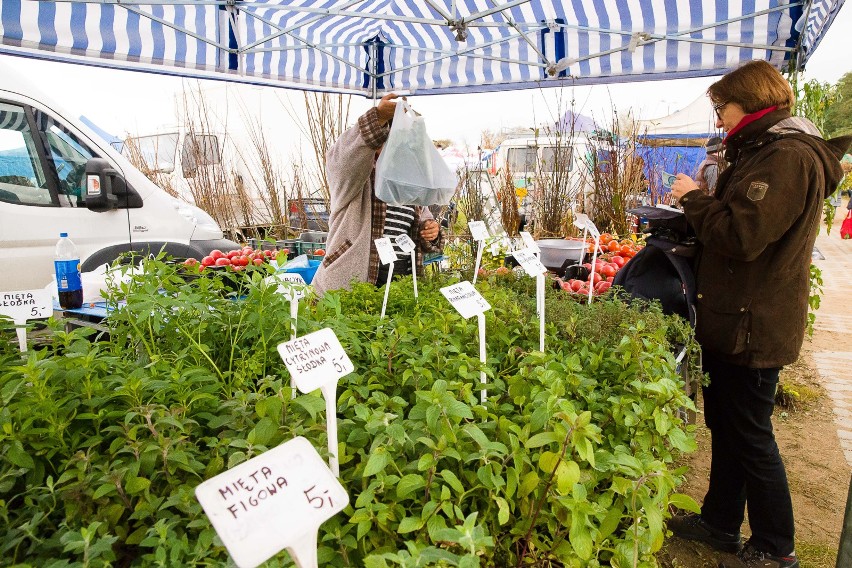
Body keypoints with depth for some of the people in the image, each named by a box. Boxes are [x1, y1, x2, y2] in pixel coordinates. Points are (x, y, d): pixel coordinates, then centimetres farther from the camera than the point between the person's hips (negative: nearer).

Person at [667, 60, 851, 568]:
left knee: (749, 436, 4)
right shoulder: (765, 150, 16)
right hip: (732, 320, 10)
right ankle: (721, 523, 35)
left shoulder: (788, 157, -19)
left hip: (753, 328, -10)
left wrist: (694, 198, -13)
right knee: (724, 425, 19)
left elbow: (741, 237, -26)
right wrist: (701, 201, 6)